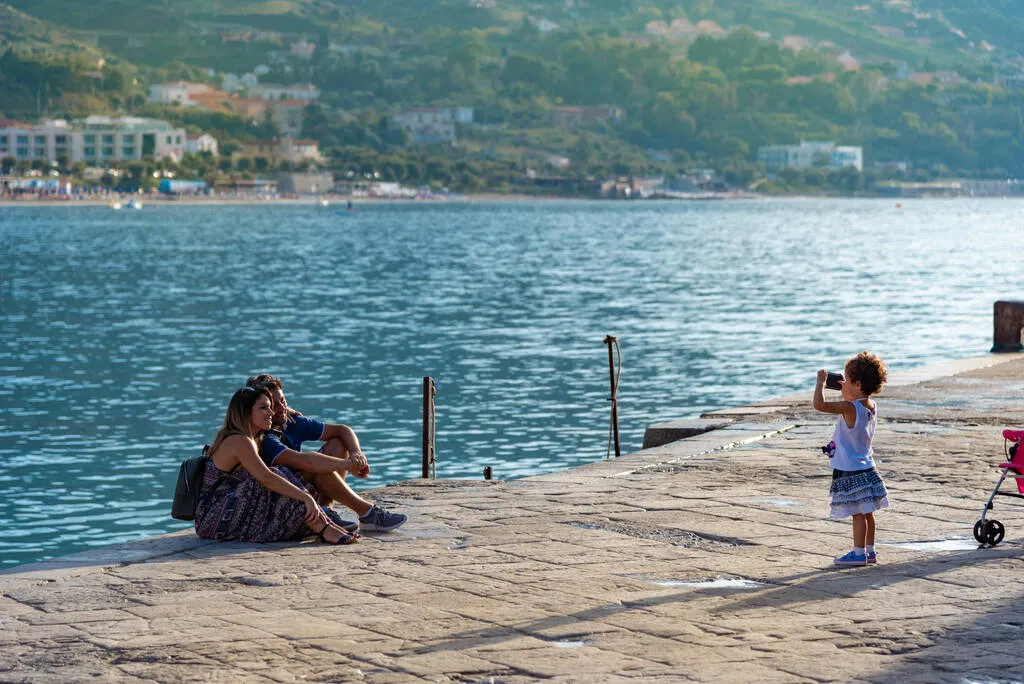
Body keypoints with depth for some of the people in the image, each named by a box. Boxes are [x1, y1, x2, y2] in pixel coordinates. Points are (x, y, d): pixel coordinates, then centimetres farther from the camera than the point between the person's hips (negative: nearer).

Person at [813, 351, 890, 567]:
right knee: (866, 512, 13)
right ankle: (869, 551, 20)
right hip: (865, 466, 9)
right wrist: (845, 390, 18)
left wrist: (820, 382, -13)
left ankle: (859, 553, 1)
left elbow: (819, 404, -27)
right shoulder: (871, 406, 4)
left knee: (858, 512, -4)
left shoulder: (849, 408, -22)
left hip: (850, 471, -8)